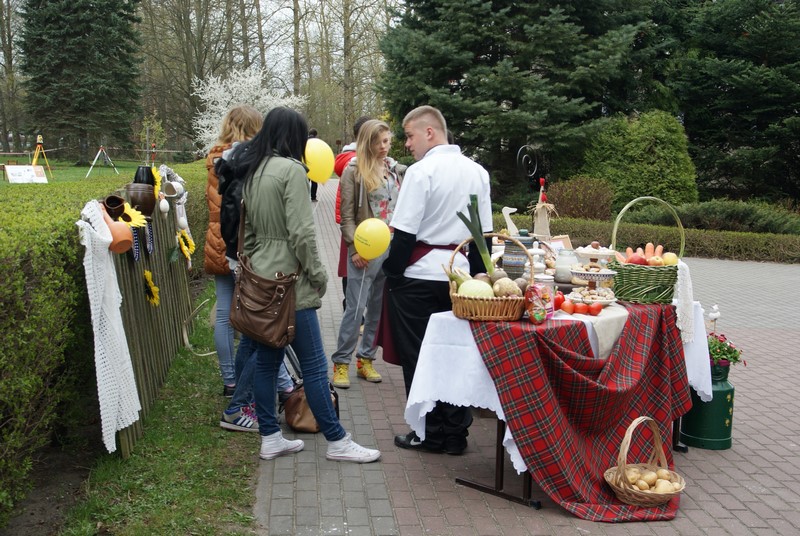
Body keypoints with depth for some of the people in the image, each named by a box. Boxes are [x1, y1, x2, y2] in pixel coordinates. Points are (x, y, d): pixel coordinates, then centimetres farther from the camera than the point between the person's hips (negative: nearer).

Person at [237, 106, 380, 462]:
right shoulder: (291, 169, -13)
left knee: (267, 360, 12)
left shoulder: (254, 171, 12)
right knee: (314, 365, -1)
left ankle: (270, 438, 21)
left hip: (261, 279, 9)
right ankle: (336, 441, 8)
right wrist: (318, 275, -9)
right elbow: (301, 232, -19)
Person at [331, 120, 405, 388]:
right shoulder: (354, 171, -3)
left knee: (379, 307, 10)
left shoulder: (396, 170, 11)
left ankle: (366, 358, 22)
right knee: (355, 308, -3)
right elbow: (347, 215, -5)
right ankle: (341, 362, 8)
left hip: (392, 247, 5)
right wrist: (355, 248, -11)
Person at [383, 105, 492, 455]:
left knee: (417, 357, 6)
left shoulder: (421, 171, -12)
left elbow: (404, 232, -15)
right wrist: (475, 274, 15)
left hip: (419, 277, -6)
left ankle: (430, 434, 13)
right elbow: (484, 233, 10)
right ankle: (456, 433, 19)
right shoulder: (477, 172, 8)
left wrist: (392, 274, -6)